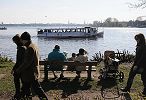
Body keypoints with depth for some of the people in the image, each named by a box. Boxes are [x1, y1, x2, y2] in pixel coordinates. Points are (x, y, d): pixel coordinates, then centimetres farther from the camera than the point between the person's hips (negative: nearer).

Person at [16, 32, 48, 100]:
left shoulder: (30, 48, -21)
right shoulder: (33, 46, 11)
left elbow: (27, 62, -23)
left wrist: (18, 70, -12)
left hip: (31, 73, -10)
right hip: (30, 73, 10)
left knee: (36, 88, -2)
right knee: (25, 89, 19)